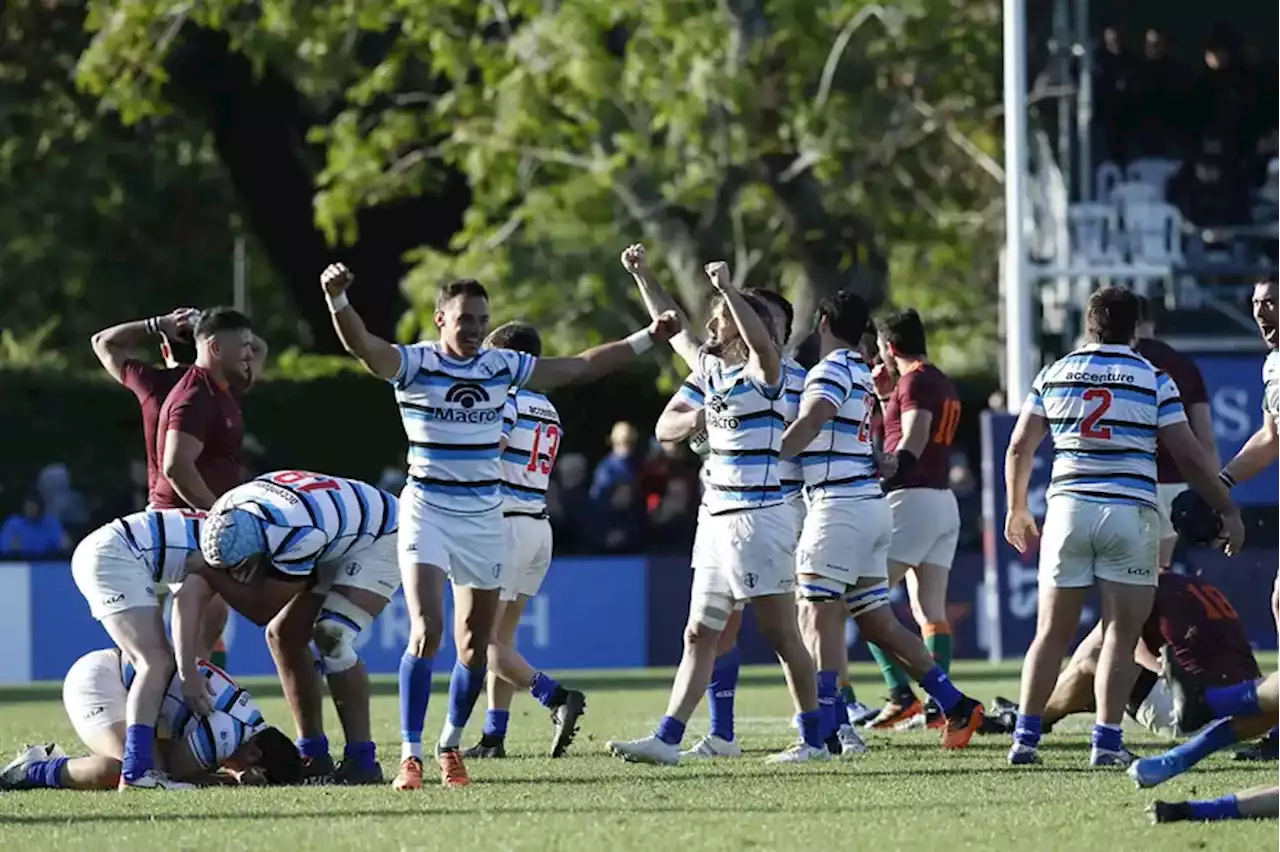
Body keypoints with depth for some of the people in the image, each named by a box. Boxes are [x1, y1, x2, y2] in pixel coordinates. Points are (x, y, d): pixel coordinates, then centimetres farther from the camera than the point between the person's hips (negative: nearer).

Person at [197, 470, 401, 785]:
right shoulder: (227, 522, -23)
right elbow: (188, 597, -28)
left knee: (332, 636, -23)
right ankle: (312, 754, 10)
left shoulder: (296, 534, -43)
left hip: (380, 538, -8)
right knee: (283, 634, 0)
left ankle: (362, 759, -19)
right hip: (336, 546, 8)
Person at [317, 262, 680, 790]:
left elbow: (578, 368, 15)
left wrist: (646, 340, 15)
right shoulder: (414, 364, -8)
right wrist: (337, 299, -46)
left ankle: (452, 746, 27)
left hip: (483, 518, 4)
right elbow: (362, 345, -27)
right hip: (427, 511, -4)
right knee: (426, 632, -18)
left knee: (475, 645, 8)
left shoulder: (502, 367, 5)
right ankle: (411, 755, -15)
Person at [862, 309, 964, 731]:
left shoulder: (915, 381, -8)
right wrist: (886, 396, 24)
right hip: (944, 502, 10)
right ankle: (937, 706, 1)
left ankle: (901, 694, -17)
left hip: (913, 499, -10)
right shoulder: (943, 384, 20)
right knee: (930, 608, 7)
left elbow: (912, 445, -18)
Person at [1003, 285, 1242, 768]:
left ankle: (1025, 738, 5)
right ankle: (1107, 742, -5)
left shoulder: (1054, 375, 8)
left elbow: (1019, 449, 11)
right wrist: (1227, 511, 9)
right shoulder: (1154, 381, 0)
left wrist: (1017, 510, 25)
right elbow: (1188, 458, -2)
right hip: (1130, 512, -3)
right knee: (1121, 635, 1)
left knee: (1052, 634, 9)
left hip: (1068, 509, 3)